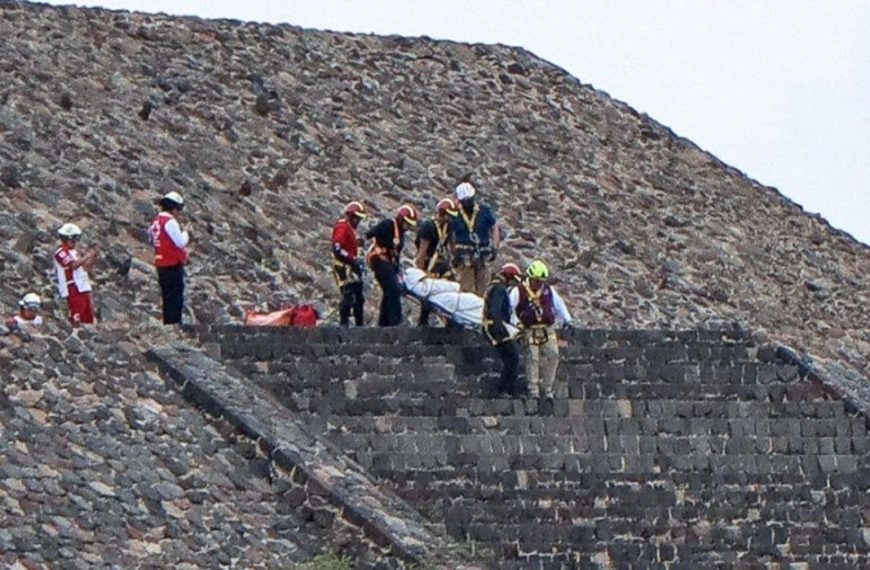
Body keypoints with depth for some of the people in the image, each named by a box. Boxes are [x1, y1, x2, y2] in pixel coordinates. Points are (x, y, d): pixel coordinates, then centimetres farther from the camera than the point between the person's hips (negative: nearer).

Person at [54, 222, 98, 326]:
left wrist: (93, 257, 7)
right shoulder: (61, 252, -8)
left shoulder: (73, 252, 21)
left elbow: (85, 268, 22)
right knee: (76, 320, -14)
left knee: (88, 318, 8)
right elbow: (74, 265, -22)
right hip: (73, 290, -9)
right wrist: (87, 256, -17)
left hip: (82, 288, 9)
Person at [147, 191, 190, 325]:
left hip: (161, 265, 9)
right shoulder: (170, 222, -15)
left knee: (167, 298, 14)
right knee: (176, 298, -7)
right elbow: (180, 242, -18)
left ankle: (168, 323, 17)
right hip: (173, 265, -9)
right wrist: (186, 233, 2)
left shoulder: (156, 222, 12)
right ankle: (175, 323, -11)